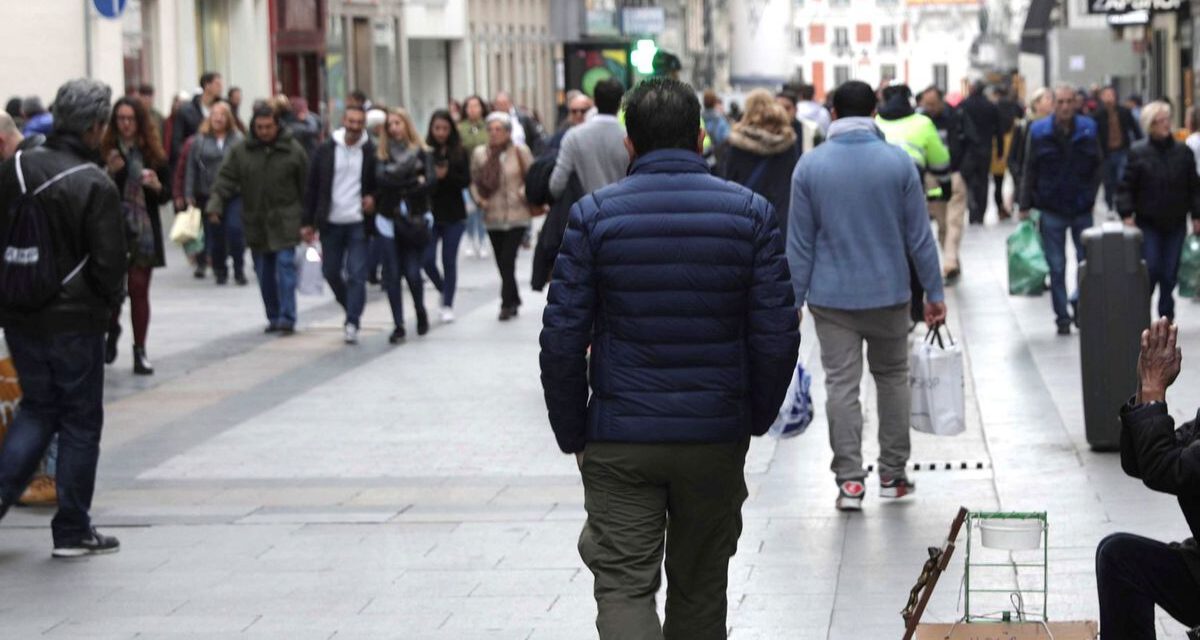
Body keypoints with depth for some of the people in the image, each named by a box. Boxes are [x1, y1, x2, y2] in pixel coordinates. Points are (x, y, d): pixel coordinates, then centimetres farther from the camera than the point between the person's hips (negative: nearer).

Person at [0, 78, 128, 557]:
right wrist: (110, 302, 5)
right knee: (81, 420, 7)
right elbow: (109, 262, -14)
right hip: (75, 319, -5)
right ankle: (73, 531, 12)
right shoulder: (95, 185, -17)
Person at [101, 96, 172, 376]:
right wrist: (110, 173, -21)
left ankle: (140, 351, 8)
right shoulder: (104, 151, -4)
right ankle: (112, 332, 30)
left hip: (144, 232, 1)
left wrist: (157, 186, -12)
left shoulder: (153, 154, 4)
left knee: (139, 289, 2)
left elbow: (166, 194, 9)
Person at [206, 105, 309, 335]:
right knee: (264, 273, 9)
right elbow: (226, 179, 1)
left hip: (284, 222, -3)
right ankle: (273, 317, 20)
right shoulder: (241, 151, 3)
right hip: (255, 222, 3)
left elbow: (306, 186, 1)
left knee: (285, 267, -11)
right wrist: (215, 204, -15)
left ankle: (287, 318, -10)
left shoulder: (293, 150, -2)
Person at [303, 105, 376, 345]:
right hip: (331, 223, 3)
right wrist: (308, 222, 2)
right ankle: (353, 311, 32)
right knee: (331, 271, 10)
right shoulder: (325, 150, 0)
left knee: (357, 275, -5)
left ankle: (352, 323, -1)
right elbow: (312, 188, 4)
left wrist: (373, 197, -14)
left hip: (358, 223, -3)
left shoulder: (371, 152, -4)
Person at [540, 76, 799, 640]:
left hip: (619, 441, -2)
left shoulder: (594, 214, -4)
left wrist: (572, 435, 5)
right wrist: (756, 419, 11)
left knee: (623, 584, 0)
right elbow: (777, 334, -3)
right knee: (700, 587, 16)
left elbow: (562, 338, -6)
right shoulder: (750, 212, -1)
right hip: (717, 437, 2)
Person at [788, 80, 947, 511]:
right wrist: (934, 292, 6)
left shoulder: (810, 165, -5)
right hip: (889, 293, 1)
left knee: (841, 385, 2)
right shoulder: (898, 162, -4)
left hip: (832, 297, -1)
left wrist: (794, 299, 3)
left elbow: (800, 241, -2)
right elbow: (919, 235, -1)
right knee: (892, 378, 15)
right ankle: (893, 475, 19)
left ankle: (849, 480, -2)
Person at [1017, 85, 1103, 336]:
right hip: (1051, 210, -1)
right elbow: (1029, 171, 2)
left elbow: (1098, 165, 9)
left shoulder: (1088, 129, 1)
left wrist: (1090, 194, -1)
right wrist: (1025, 206, -1)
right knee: (1057, 267, 2)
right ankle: (1062, 317, 8)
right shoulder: (1039, 132, -2)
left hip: (1081, 209, 1)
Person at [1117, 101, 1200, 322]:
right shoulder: (1138, 152, -4)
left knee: (1170, 273, 4)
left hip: (1175, 223, 2)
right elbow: (1126, 186, -3)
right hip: (1148, 223, -2)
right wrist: (1127, 214, -11)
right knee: (1151, 269, -7)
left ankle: (1166, 315, 17)